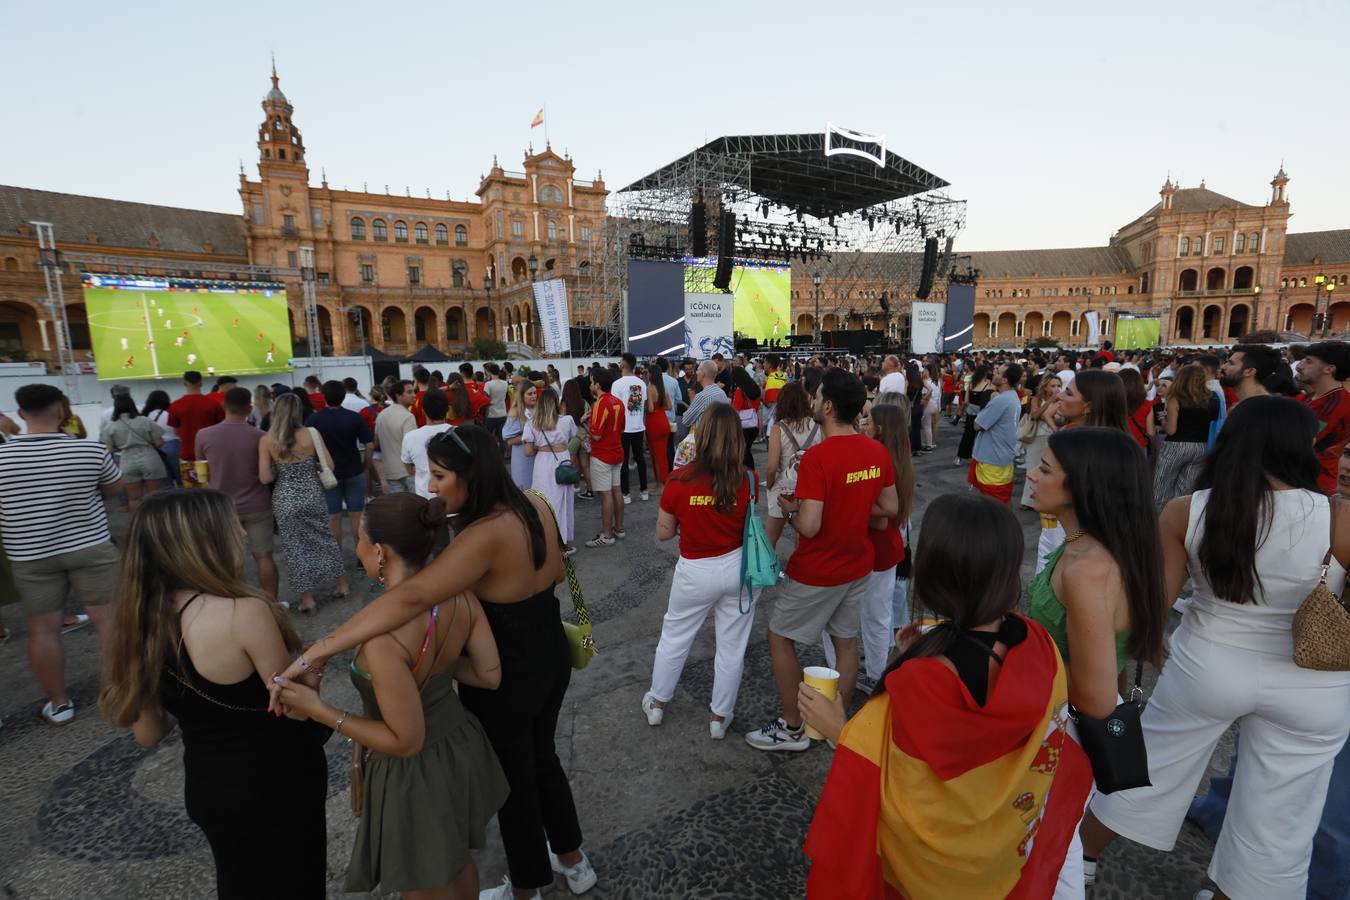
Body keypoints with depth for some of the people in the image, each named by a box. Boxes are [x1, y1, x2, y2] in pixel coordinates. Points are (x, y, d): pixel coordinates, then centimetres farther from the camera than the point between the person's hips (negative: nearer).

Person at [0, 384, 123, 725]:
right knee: (108, 618, 7)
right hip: (91, 547, -1)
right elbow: (114, 489, 5)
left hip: (29, 556, 1)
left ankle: (58, 704, 22)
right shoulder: (91, 450, -11)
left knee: (43, 629, 11)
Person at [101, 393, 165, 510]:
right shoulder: (145, 421, -3)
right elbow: (159, 443, -2)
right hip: (150, 459, -1)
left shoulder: (110, 426, 1)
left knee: (134, 498, 8)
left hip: (128, 463, 1)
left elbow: (110, 449, 1)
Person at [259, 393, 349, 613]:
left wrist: (282, 470, 9)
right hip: (312, 495, 1)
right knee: (325, 539, 17)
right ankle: (342, 585, 26)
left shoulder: (266, 440, -9)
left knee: (295, 547, 10)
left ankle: (307, 598, 18)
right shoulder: (311, 434, -8)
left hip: (285, 500, -1)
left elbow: (265, 478, -10)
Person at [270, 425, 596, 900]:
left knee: (512, 779, 19)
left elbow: (411, 598, -44)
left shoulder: (485, 536, -33)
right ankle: (574, 862, 51)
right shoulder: (535, 506, -8)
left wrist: (318, 651, -45)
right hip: (552, 657, 8)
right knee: (541, 758, 30)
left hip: (504, 680, -7)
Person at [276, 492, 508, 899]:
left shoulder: (383, 638, -35)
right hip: (462, 747, 6)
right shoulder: (460, 596, -14)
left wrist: (319, 709, -21)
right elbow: (490, 676, -4)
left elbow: (406, 741, -25)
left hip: (416, 776, -6)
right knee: (457, 862, 33)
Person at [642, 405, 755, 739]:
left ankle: (656, 703, 40)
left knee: (674, 637, 21)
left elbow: (663, 533, -6)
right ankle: (720, 717, 33)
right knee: (732, 646, 17)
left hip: (695, 572, -1)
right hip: (738, 568, 1)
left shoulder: (680, 481, -16)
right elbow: (752, 529, -6)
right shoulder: (748, 481, -14)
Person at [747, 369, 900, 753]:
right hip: (858, 566, 7)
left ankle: (792, 729, 22)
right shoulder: (878, 451, -4)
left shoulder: (817, 456, -27)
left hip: (817, 572, -7)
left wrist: (791, 507, -9)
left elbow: (809, 527, -29)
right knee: (846, 642, 19)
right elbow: (890, 507, 5)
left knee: (780, 638, 11)